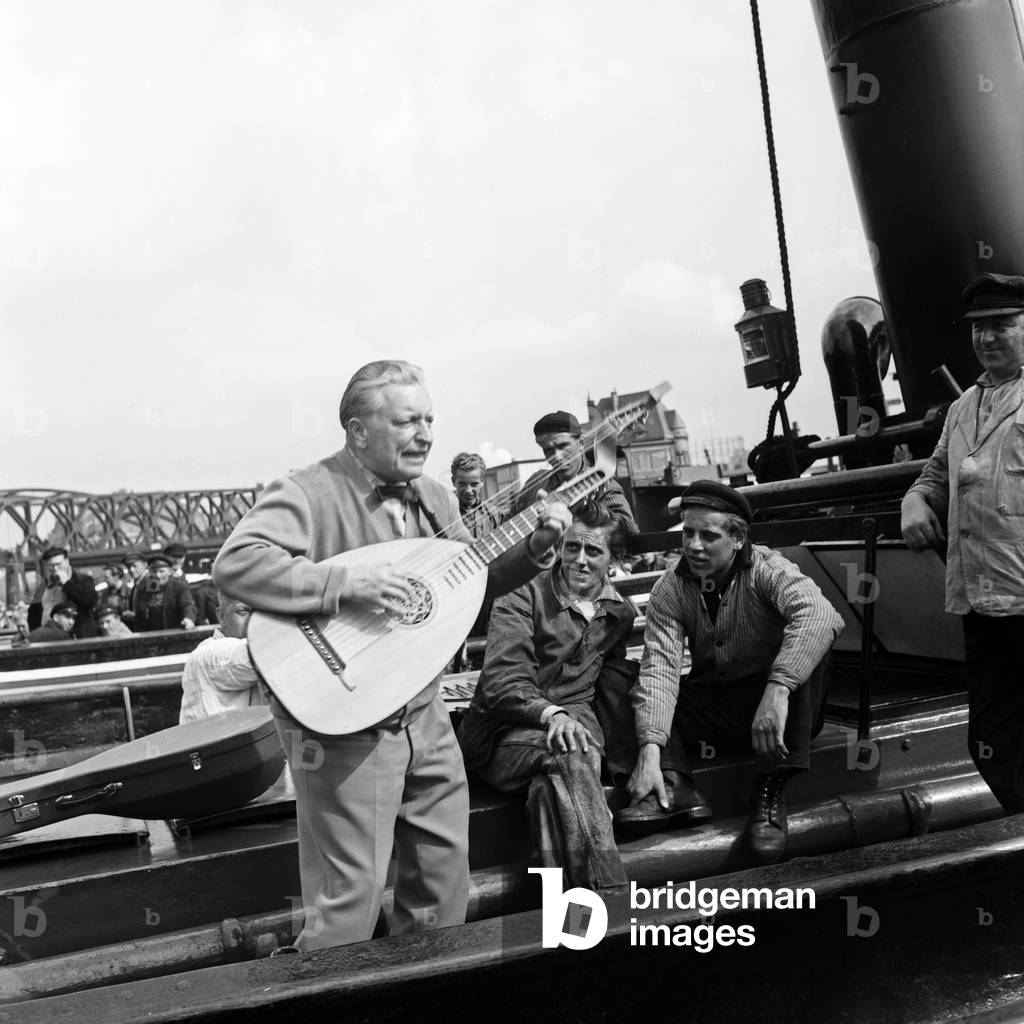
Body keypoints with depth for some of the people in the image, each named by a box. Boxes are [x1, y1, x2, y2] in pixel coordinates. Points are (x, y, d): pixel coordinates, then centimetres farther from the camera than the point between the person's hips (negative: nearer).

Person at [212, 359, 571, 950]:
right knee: (351, 898, 1)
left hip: (424, 715, 8)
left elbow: (475, 581, 15)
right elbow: (235, 564, -28)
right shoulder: (310, 494, -16)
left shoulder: (434, 498, 9)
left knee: (446, 868, 17)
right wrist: (346, 582, -33)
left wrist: (536, 549, -2)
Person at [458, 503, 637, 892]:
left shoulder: (621, 612, 14)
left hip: (572, 718, 4)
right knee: (569, 757, -36)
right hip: (506, 729, -4)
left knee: (551, 785, -33)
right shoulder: (524, 594, -3)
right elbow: (501, 679, -13)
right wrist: (550, 714, -30)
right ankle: (609, 893, -39)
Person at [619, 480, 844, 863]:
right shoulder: (670, 590, -8)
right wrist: (650, 750, -33)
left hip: (773, 708, -3)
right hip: (712, 709, 3)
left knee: (809, 643, -30)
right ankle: (674, 785, -26)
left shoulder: (766, 570, -16)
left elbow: (819, 613, -37)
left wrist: (778, 689, -49)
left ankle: (770, 789, -28)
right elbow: (660, 667, -19)